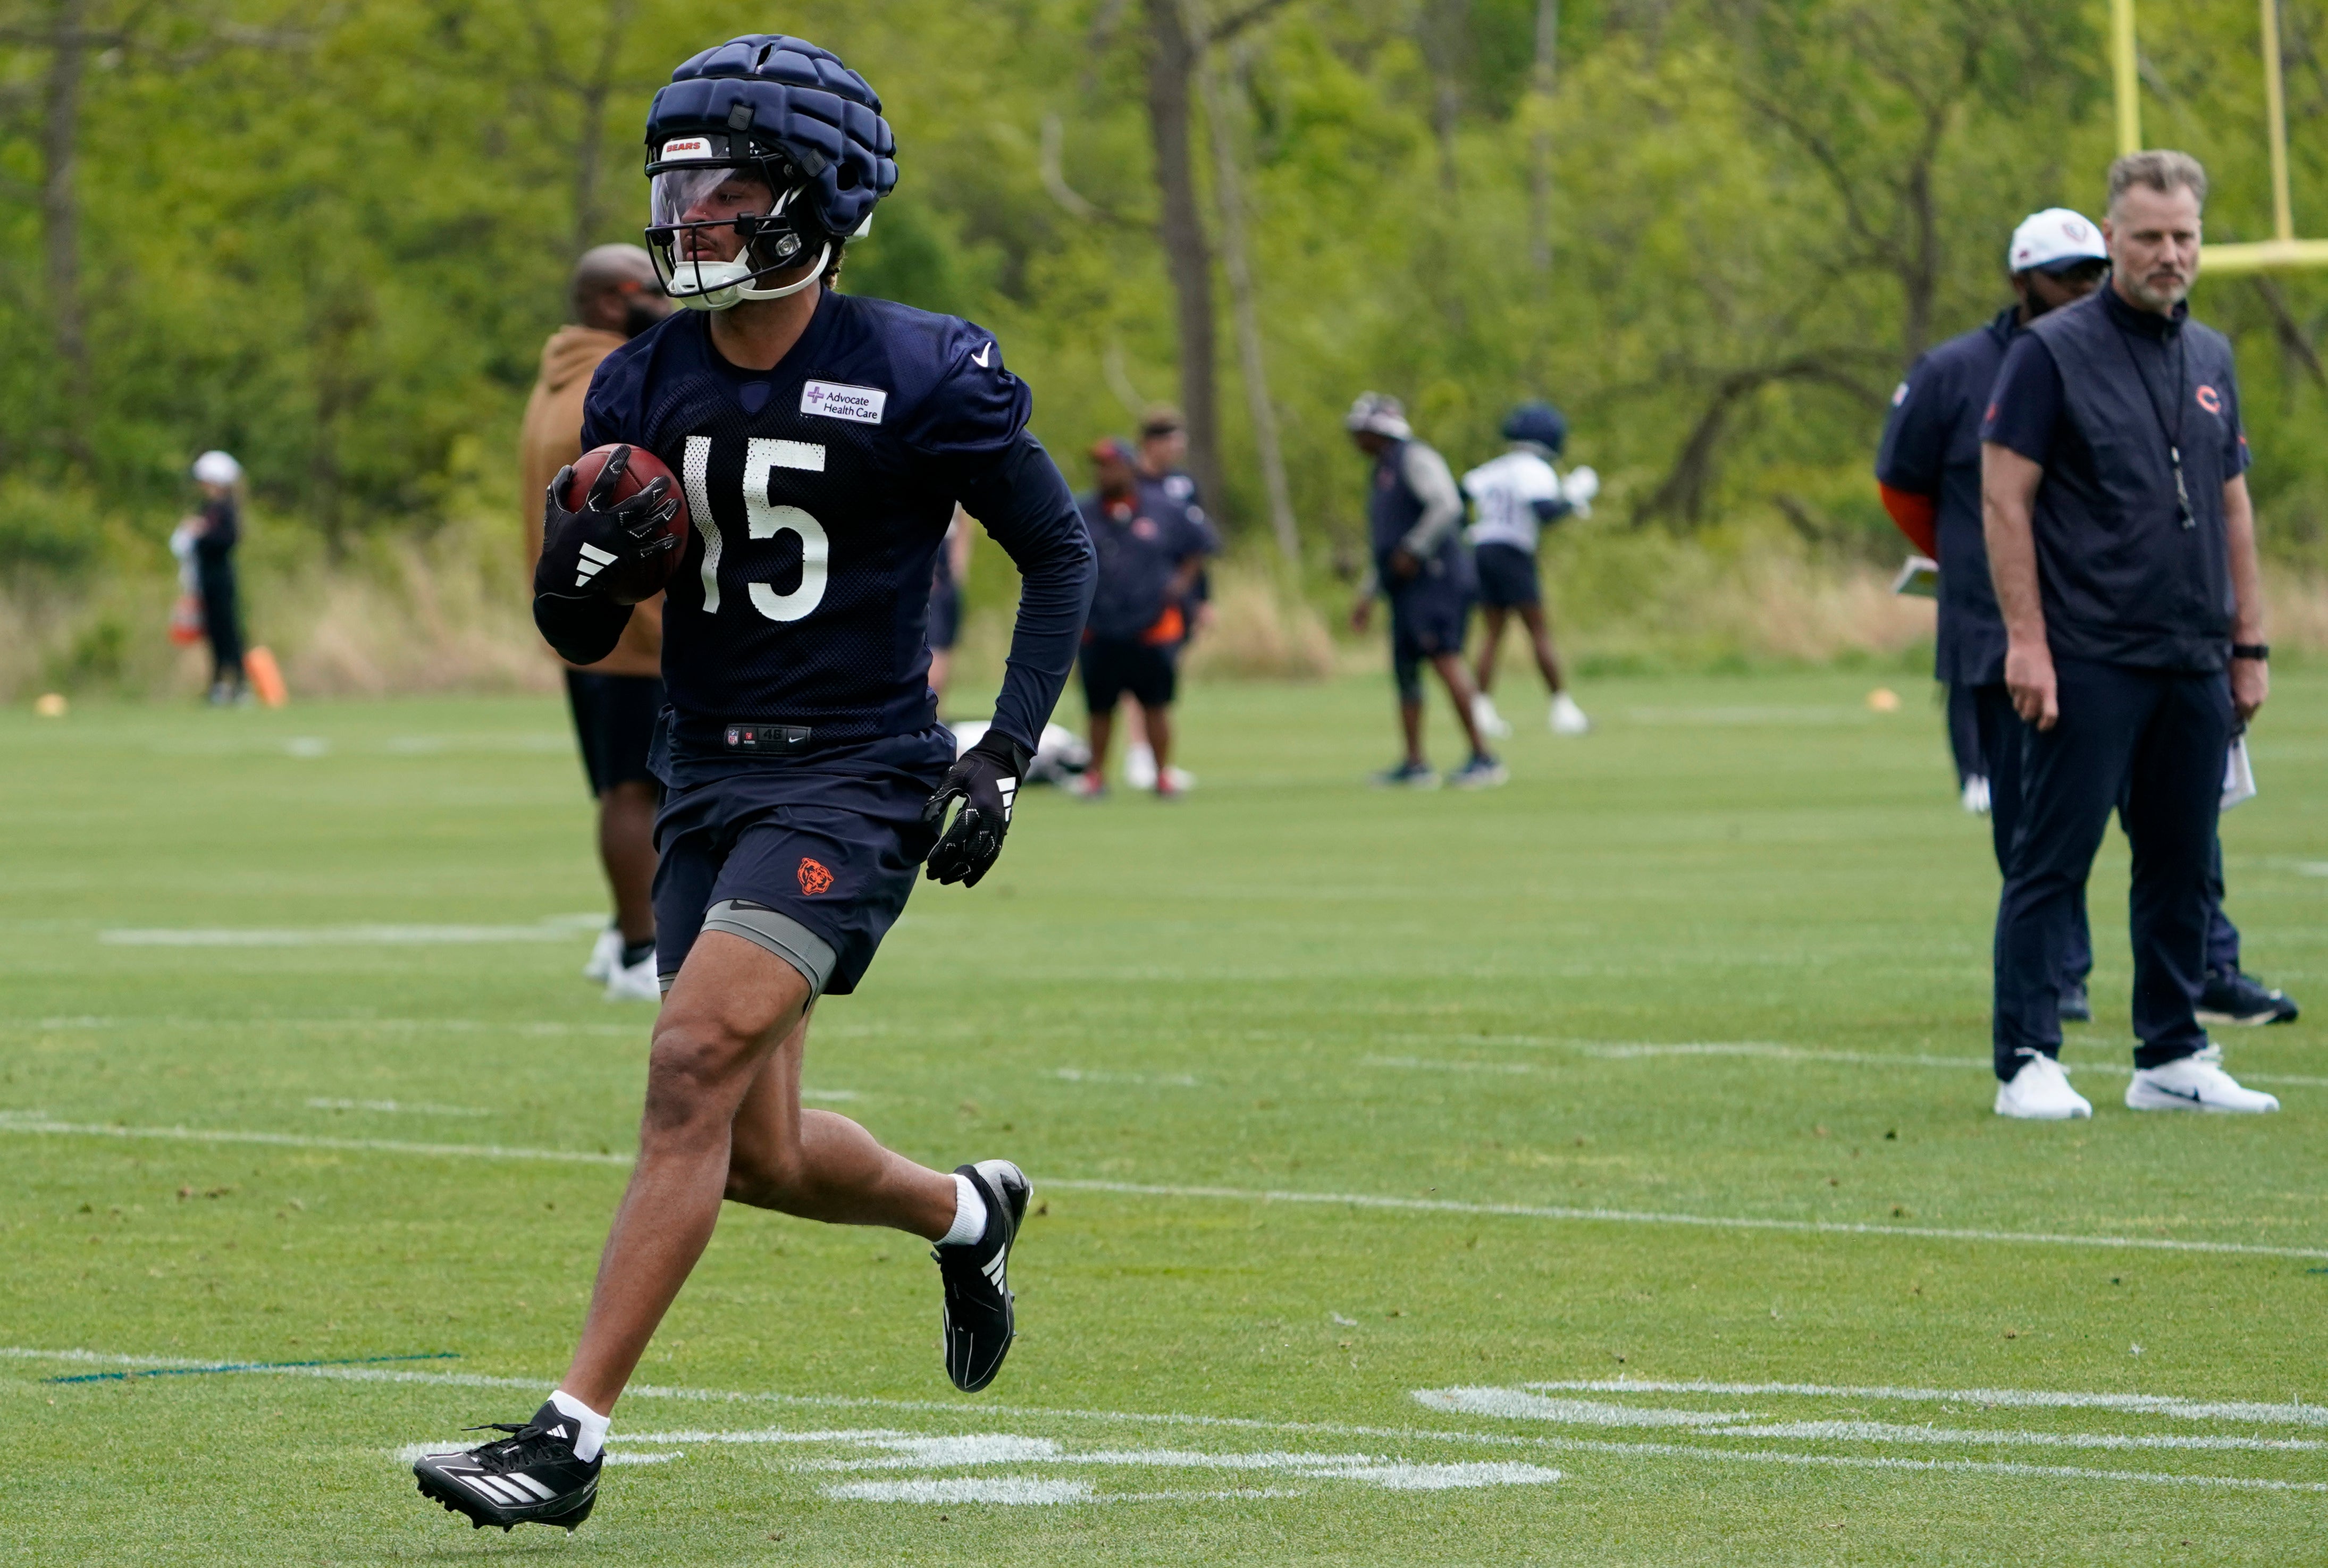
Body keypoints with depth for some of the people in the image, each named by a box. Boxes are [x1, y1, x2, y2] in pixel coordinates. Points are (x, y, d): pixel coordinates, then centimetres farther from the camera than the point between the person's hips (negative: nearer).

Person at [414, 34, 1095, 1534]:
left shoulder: (921, 376, -10)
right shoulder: (645, 385, 4)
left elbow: (1062, 553, 1)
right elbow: (578, 634, 10)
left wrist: (1003, 759, -7)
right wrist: (592, 560, -14)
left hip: (855, 778, -6)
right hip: (709, 779, 6)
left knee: (695, 1065, -21)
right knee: (761, 1156, 9)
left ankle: (575, 1433, -20)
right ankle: (969, 1211, 42)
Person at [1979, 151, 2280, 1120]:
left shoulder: (2210, 359, 15)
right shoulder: (2052, 352, -4)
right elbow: (2005, 501, -8)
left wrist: (2249, 645, 15)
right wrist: (2026, 640, -14)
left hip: (2195, 666, 6)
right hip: (2089, 664, -6)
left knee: (2183, 866, 9)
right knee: (2050, 861, -5)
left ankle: (2171, 1058, 17)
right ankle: (2027, 1063, -3)